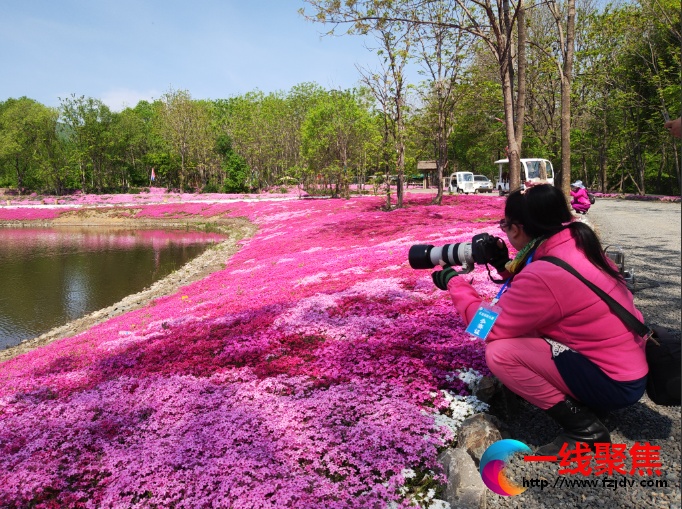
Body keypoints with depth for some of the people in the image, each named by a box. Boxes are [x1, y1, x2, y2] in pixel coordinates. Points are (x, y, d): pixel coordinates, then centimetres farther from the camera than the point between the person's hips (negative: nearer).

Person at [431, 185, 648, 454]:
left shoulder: (544, 275, -28)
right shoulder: (577, 243, 0)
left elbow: (490, 327, -19)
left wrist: (453, 282, -8)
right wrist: (506, 266, 5)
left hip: (616, 385, -9)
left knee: (499, 352, -20)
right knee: (521, 324, 13)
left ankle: (583, 427, -5)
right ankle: (581, 402, 12)